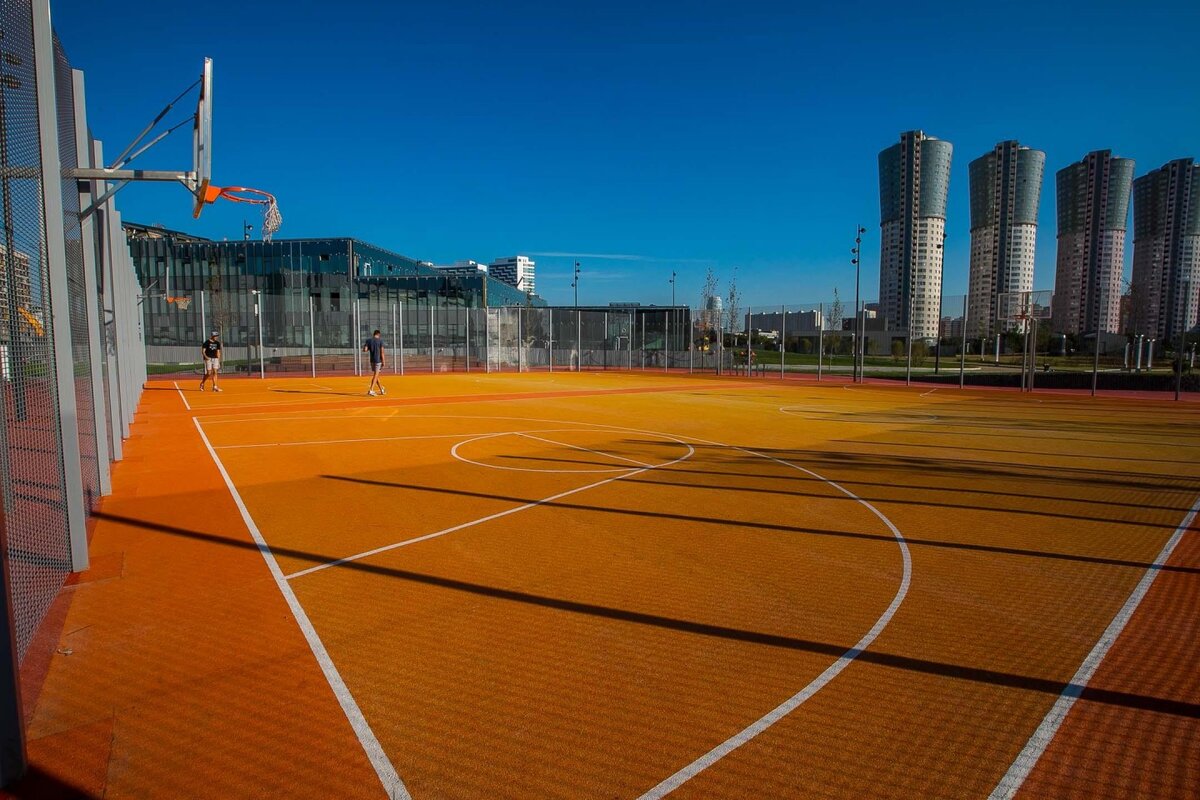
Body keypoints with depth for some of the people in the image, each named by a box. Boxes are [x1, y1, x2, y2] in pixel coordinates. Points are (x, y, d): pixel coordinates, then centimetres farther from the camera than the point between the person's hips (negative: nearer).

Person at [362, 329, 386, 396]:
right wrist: (383, 361, -5)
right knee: (375, 375, -4)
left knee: (375, 375, 15)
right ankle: (371, 390, -14)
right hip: (378, 360, -4)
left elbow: (365, 350, -5)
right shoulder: (380, 341, -5)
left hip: (372, 360, 4)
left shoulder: (368, 340, 4)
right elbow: (382, 352, -9)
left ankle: (382, 390, 23)